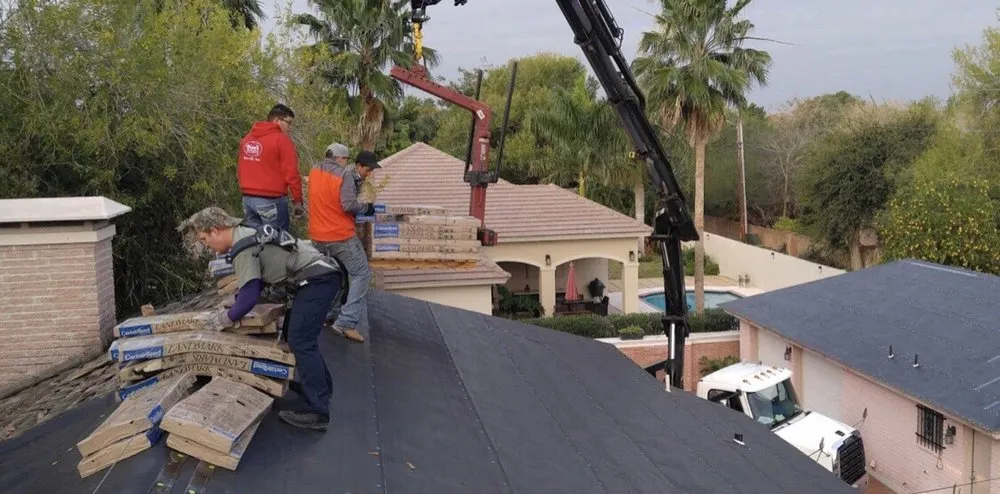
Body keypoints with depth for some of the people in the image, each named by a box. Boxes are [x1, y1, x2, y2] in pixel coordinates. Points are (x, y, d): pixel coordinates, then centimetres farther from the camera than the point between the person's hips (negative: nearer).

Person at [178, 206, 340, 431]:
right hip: (321, 275, 11)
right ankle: (320, 384, 33)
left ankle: (317, 412, -14)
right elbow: (254, 282, 26)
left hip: (317, 279, -11)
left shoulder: (243, 248, -14)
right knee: (301, 336, 22)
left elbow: (250, 294, -15)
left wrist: (227, 318, 0)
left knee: (300, 342, -13)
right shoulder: (248, 234, 17)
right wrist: (235, 305, 22)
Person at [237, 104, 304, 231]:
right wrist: (297, 201, -8)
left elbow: (240, 170, 15)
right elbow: (291, 174, -15)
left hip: (248, 199, 7)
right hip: (272, 201, -7)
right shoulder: (282, 140, -11)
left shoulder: (247, 138, 11)